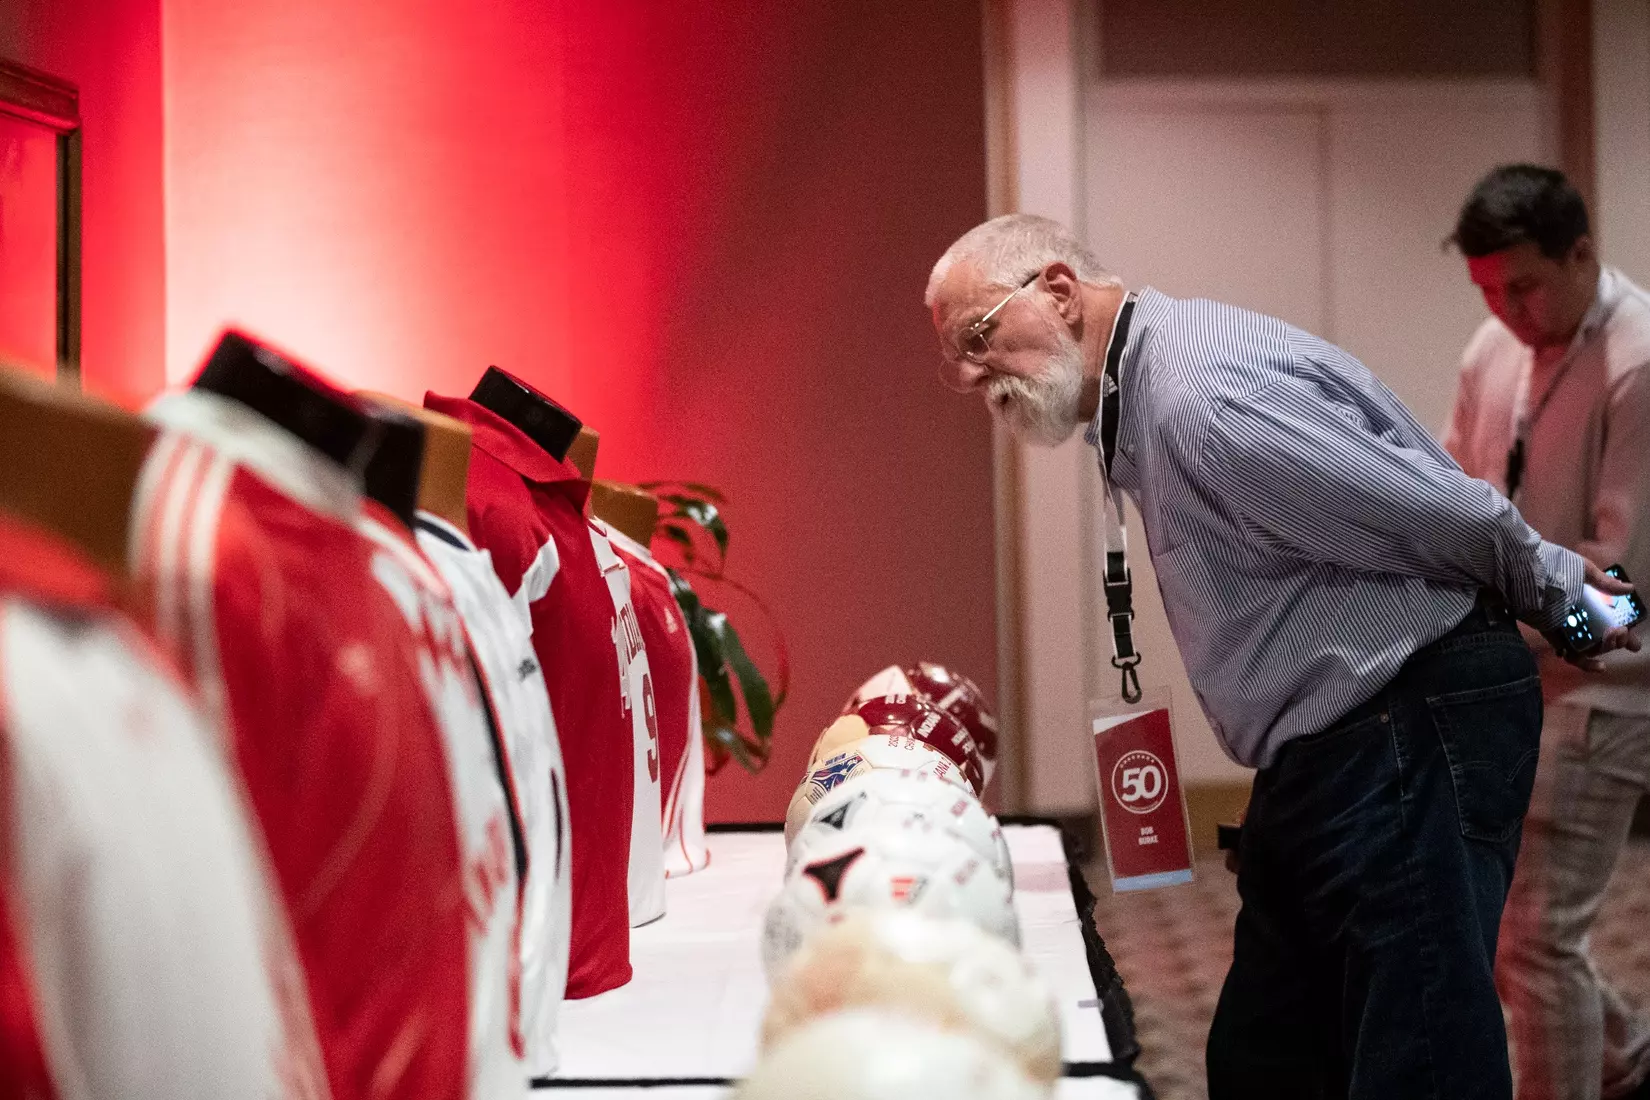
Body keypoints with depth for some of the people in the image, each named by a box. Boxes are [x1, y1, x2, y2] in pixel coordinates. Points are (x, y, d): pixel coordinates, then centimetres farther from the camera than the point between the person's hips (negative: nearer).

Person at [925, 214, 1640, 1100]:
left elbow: (1449, 518, -18)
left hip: (1413, 735, -10)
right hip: (1329, 754, 10)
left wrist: (1551, 591, 0)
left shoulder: (1202, 399, -22)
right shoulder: (1140, 406, 12)